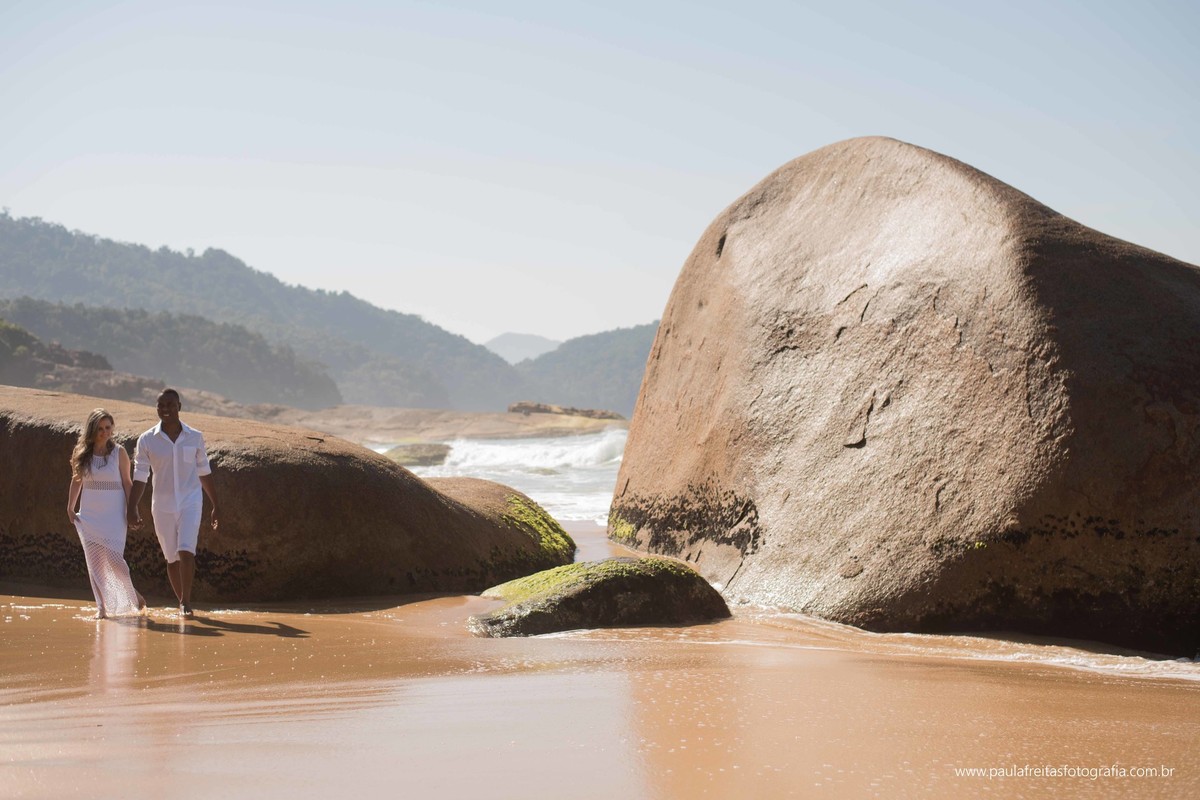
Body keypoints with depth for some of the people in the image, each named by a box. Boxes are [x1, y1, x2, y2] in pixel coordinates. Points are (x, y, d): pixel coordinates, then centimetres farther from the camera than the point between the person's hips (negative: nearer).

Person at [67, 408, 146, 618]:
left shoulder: (119, 452, -3)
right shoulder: (82, 453, 3)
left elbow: (127, 483, 1)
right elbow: (76, 480, 13)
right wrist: (70, 508, 10)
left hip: (114, 513, -3)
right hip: (89, 514, 3)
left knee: (114, 558, -12)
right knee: (94, 562, 1)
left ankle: (132, 593, 13)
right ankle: (102, 606, 7)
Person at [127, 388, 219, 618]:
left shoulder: (195, 437, 1)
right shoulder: (146, 440, -2)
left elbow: (204, 472, 10)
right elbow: (140, 478, -1)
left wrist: (215, 505, 11)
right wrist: (132, 509, -9)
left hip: (190, 502, -1)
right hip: (162, 506, 1)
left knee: (186, 551, -18)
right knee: (172, 558, 8)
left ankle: (186, 601, -11)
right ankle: (182, 602, 21)